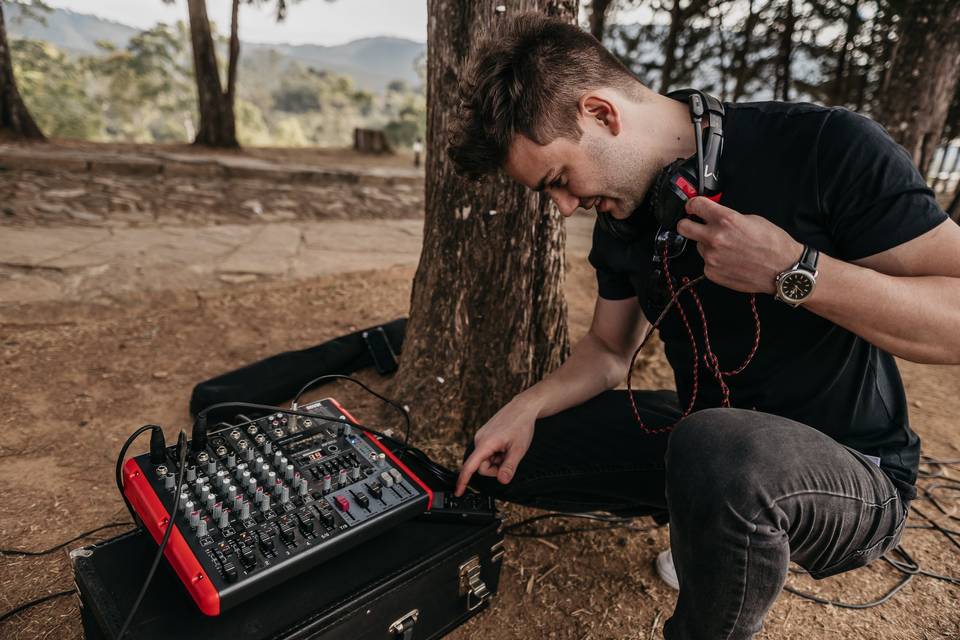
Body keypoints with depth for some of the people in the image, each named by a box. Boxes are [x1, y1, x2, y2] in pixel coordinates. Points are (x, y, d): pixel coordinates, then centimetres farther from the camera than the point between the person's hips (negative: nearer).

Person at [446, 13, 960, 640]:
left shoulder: (825, 147, -19)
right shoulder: (622, 216, -1)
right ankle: (709, 526, 15)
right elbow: (610, 347, 8)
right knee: (500, 461, 2)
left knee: (713, 450, -40)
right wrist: (527, 407, -7)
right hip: (702, 434, 6)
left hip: (852, 471, -6)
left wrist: (793, 269, -30)